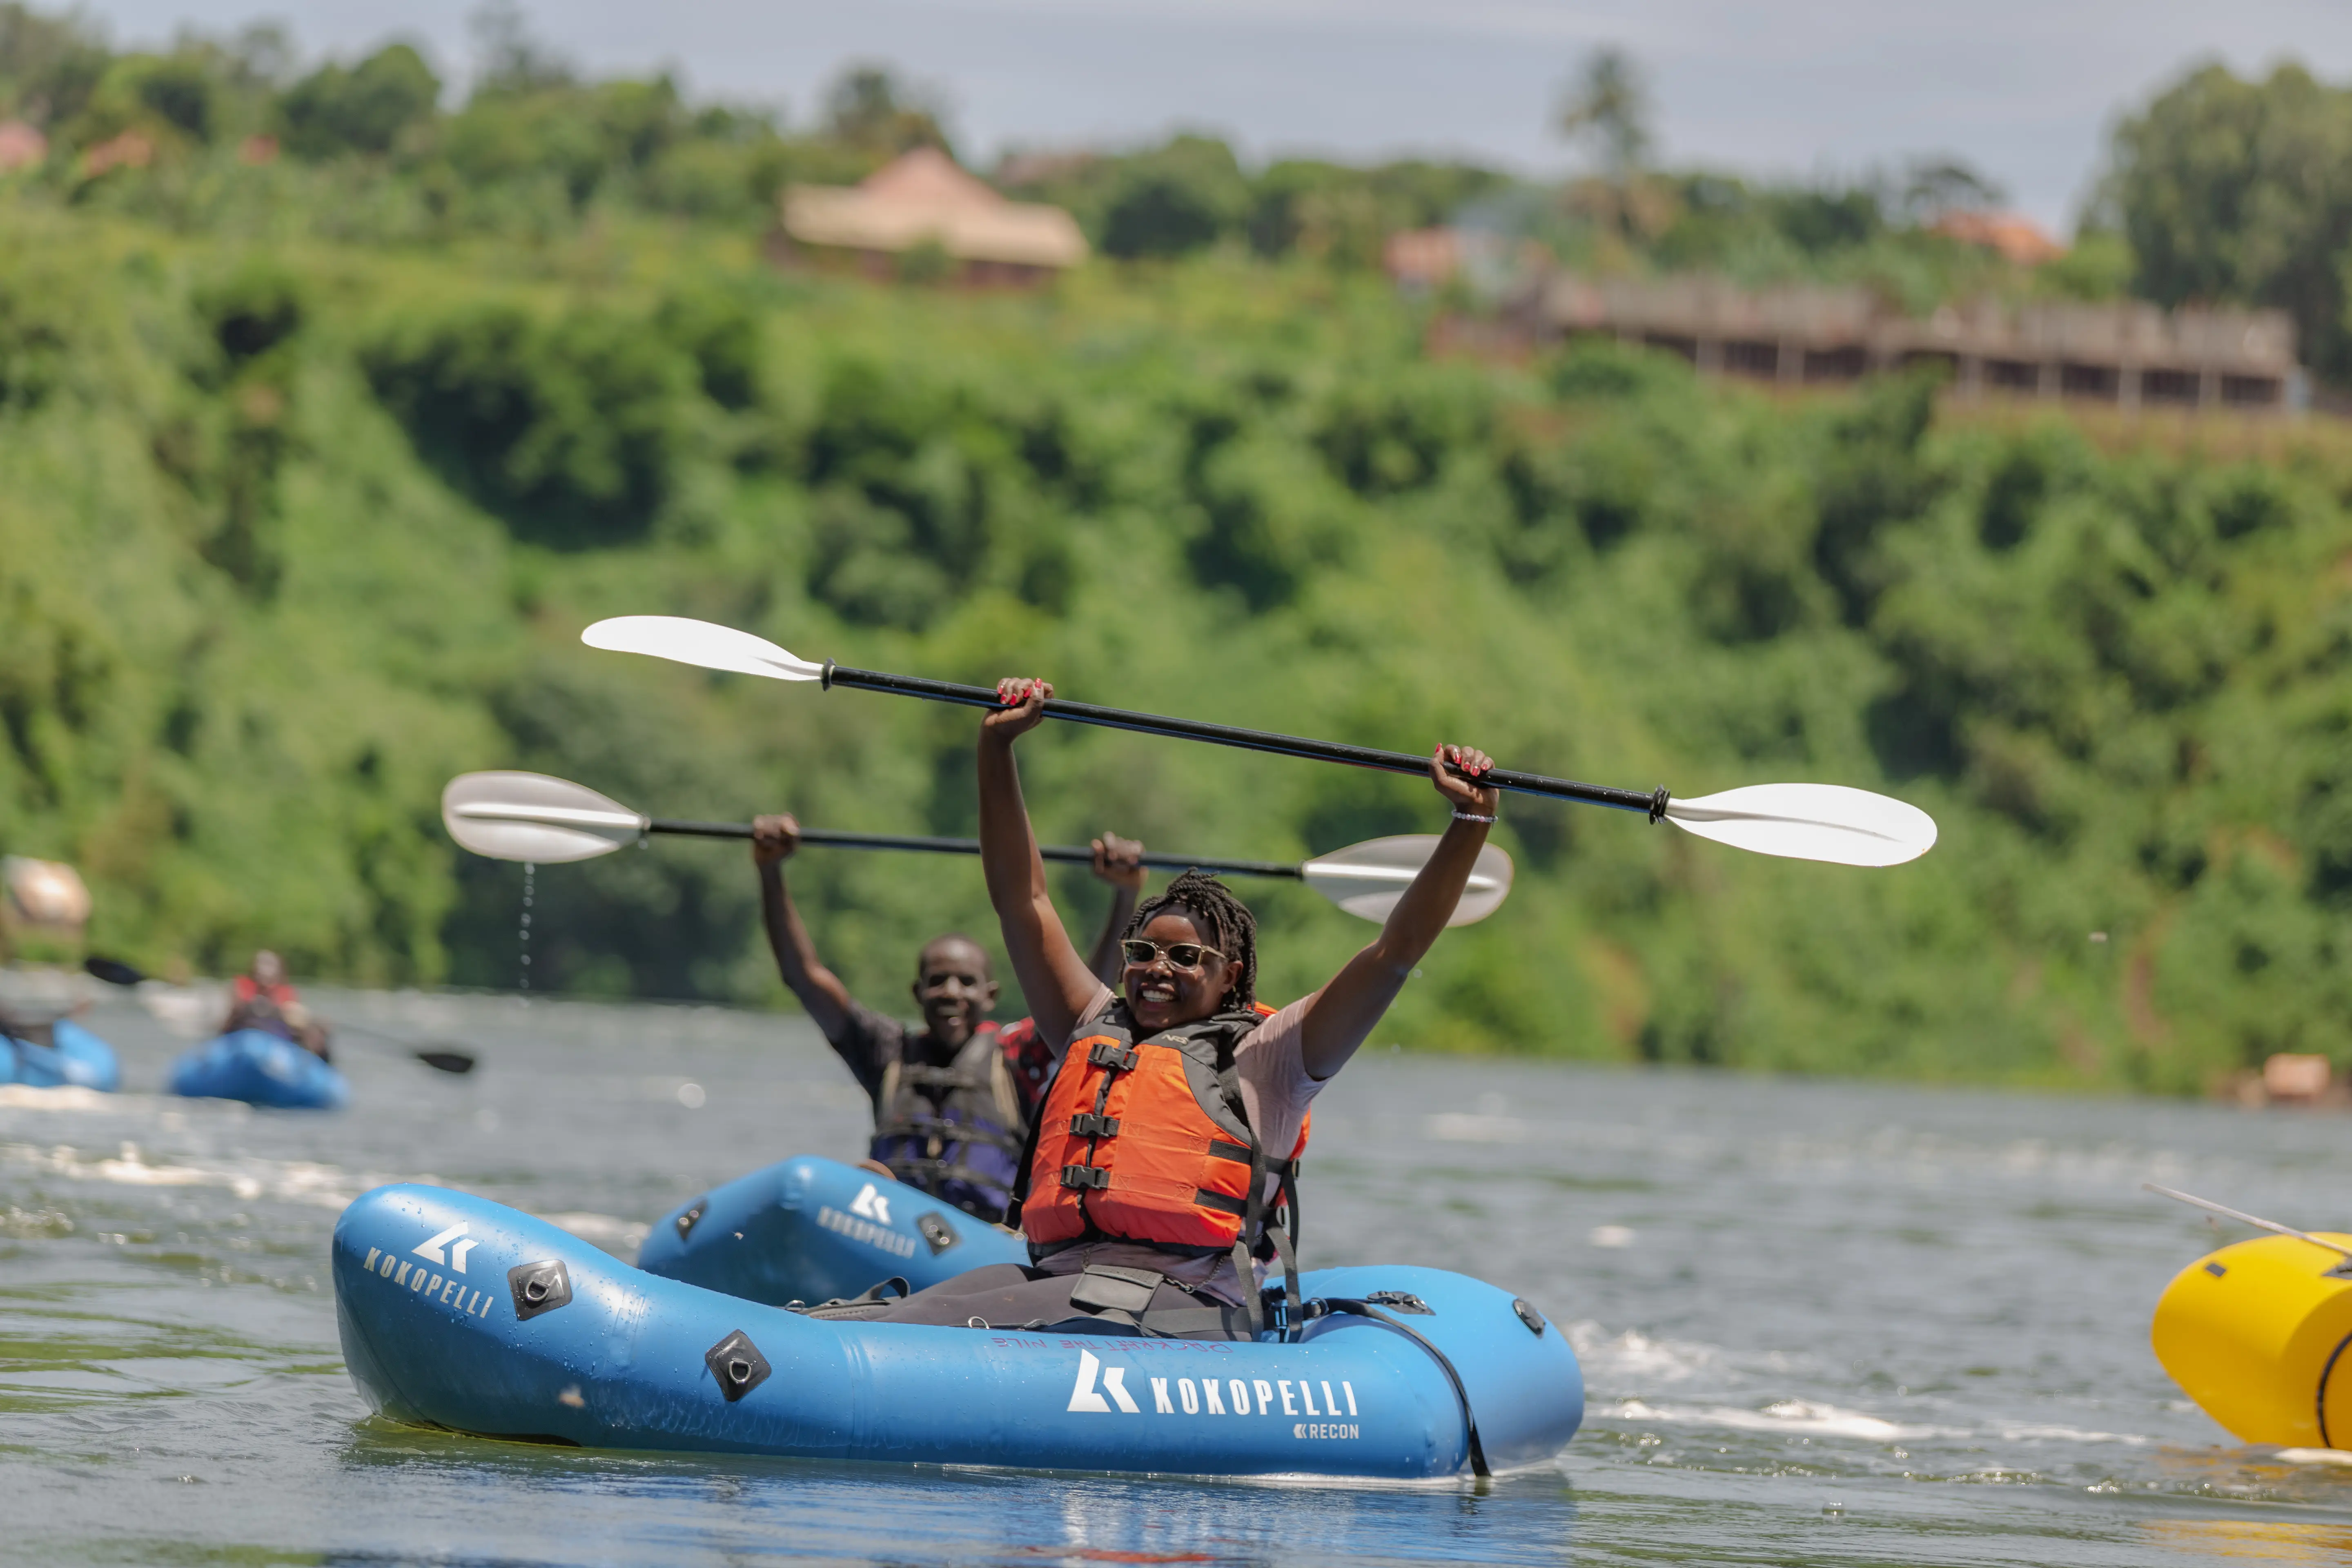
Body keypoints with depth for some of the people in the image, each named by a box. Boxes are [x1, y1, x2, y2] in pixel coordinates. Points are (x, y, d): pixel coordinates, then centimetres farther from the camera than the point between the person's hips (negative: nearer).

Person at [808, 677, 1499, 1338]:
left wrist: (1470, 823, -1)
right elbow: (1021, 901, 29)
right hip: (1057, 1279, 6)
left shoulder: (1260, 1057, 13)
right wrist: (997, 747, 25)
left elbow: (1392, 957, 6)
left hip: (1186, 1308, -6)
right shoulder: (1093, 1031, 28)